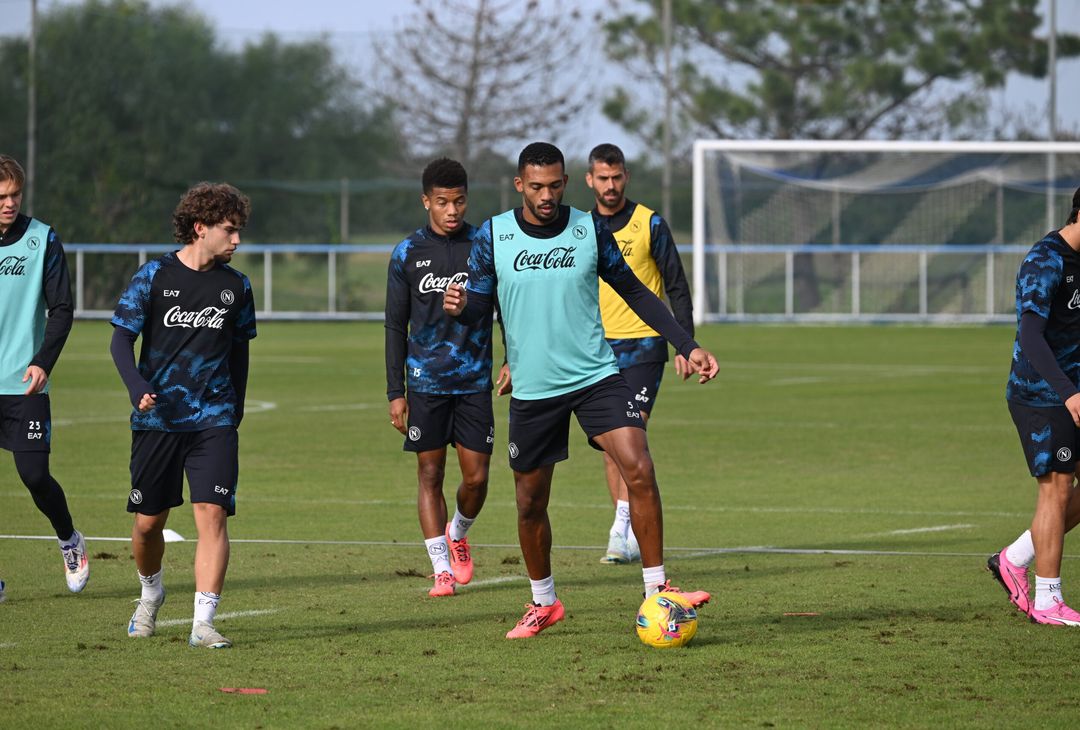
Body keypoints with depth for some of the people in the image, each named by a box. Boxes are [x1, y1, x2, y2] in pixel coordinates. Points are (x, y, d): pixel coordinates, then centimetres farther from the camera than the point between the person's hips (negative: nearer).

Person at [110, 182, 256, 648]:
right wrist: (137, 387, -20)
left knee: (212, 513, -14)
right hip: (156, 418, -1)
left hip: (214, 420, 1)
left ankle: (203, 623, -14)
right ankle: (151, 592, 38)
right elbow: (121, 338, -3)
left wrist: (236, 408, 16)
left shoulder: (236, 286, 6)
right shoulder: (154, 277, -4)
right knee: (148, 522, 7)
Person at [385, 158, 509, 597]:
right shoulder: (408, 254, 2)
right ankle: (442, 569, 7)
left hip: (475, 380, 0)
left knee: (476, 477, -2)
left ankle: (458, 534, 29)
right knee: (430, 474, 1)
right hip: (426, 381, 0)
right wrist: (395, 391, 2)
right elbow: (396, 326, 6)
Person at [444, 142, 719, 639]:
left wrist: (686, 345, 4)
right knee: (529, 504, 8)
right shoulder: (493, 236, -1)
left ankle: (656, 591, -10)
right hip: (532, 389, 1)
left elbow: (634, 292, 9)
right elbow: (480, 304, 3)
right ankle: (543, 603, 30)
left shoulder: (591, 230, 0)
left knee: (639, 470, -19)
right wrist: (459, 307, -22)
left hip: (596, 377, -1)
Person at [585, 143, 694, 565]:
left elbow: (677, 288, 0)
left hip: (643, 345, -4)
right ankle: (629, 537, 10)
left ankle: (623, 532, -18)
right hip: (599, 348, 4)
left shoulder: (649, 224, -3)